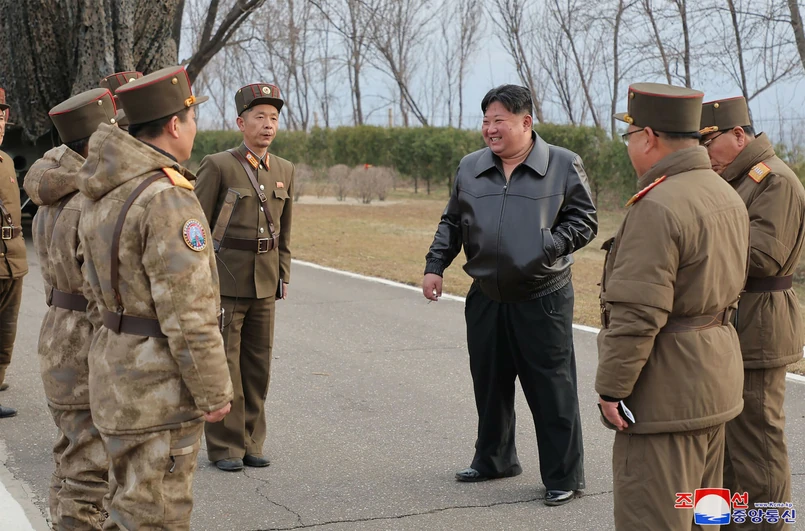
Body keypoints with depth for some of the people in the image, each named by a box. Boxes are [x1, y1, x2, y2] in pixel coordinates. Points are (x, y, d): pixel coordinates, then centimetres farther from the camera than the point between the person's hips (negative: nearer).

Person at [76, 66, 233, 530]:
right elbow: (187, 313, -23)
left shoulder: (105, 194, 8)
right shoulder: (168, 199, -22)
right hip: (160, 387, -9)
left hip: (117, 373, 9)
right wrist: (214, 391, -15)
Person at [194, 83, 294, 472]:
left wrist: (283, 279, 12)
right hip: (224, 280, -5)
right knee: (224, 365, 1)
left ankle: (250, 443, 20)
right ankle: (224, 447, 10)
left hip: (264, 283, 5)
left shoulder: (284, 171, 9)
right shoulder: (218, 166, -8)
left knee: (258, 364, 9)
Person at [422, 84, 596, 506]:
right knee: (490, 384, 14)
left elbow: (584, 220, -3)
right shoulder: (470, 168, 9)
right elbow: (451, 223, 17)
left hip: (543, 300, -4)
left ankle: (563, 476, 10)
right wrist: (435, 265, 7)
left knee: (552, 390, -1)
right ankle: (493, 460, 32)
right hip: (486, 299, 5)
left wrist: (548, 247, -17)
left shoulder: (563, 165, -4)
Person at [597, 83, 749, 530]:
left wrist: (611, 388, -17)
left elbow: (637, 314, -24)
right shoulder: (726, 197, 9)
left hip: (665, 391, -10)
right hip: (715, 379, 10)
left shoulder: (656, 208, -21)